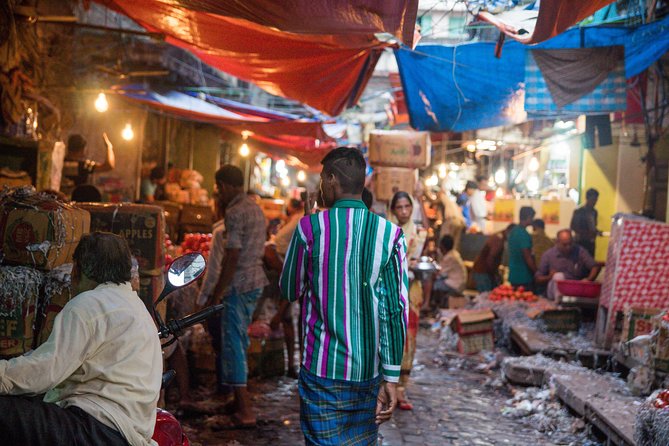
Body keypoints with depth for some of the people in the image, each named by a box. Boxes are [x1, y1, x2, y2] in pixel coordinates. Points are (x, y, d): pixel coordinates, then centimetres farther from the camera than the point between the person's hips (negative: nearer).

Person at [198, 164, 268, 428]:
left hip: (239, 284, -10)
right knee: (240, 340, 20)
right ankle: (240, 400, 30)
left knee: (233, 343, -6)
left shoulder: (235, 212, -16)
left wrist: (217, 294, -17)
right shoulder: (255, 208, 14)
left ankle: (245, 412, -7)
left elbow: (232, 257, -20)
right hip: (256, 281, 10)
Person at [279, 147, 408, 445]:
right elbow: (396, 311, -6)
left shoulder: (310, 227, -7)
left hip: (322, 370, -2)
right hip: (369, 375, 3)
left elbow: (289, 291, 6)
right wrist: (391, 377, -2)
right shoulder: (389, 234, -3)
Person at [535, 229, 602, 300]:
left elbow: (596, 267, -6)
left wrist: (589, 280, -24)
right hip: (555, 291, 1)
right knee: (559, 276, -30)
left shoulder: (580, 251, 2)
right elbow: (538, 279, 4)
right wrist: (549, 277, -17)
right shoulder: (548, 255, 1)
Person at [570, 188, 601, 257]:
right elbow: (573, 226, -10)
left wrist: (597, 232, -3)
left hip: (591, 242, 6)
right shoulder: (579, 211, -9)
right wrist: (587, 233, -19)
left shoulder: (594, 212, 10)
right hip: (581, 242, -6)